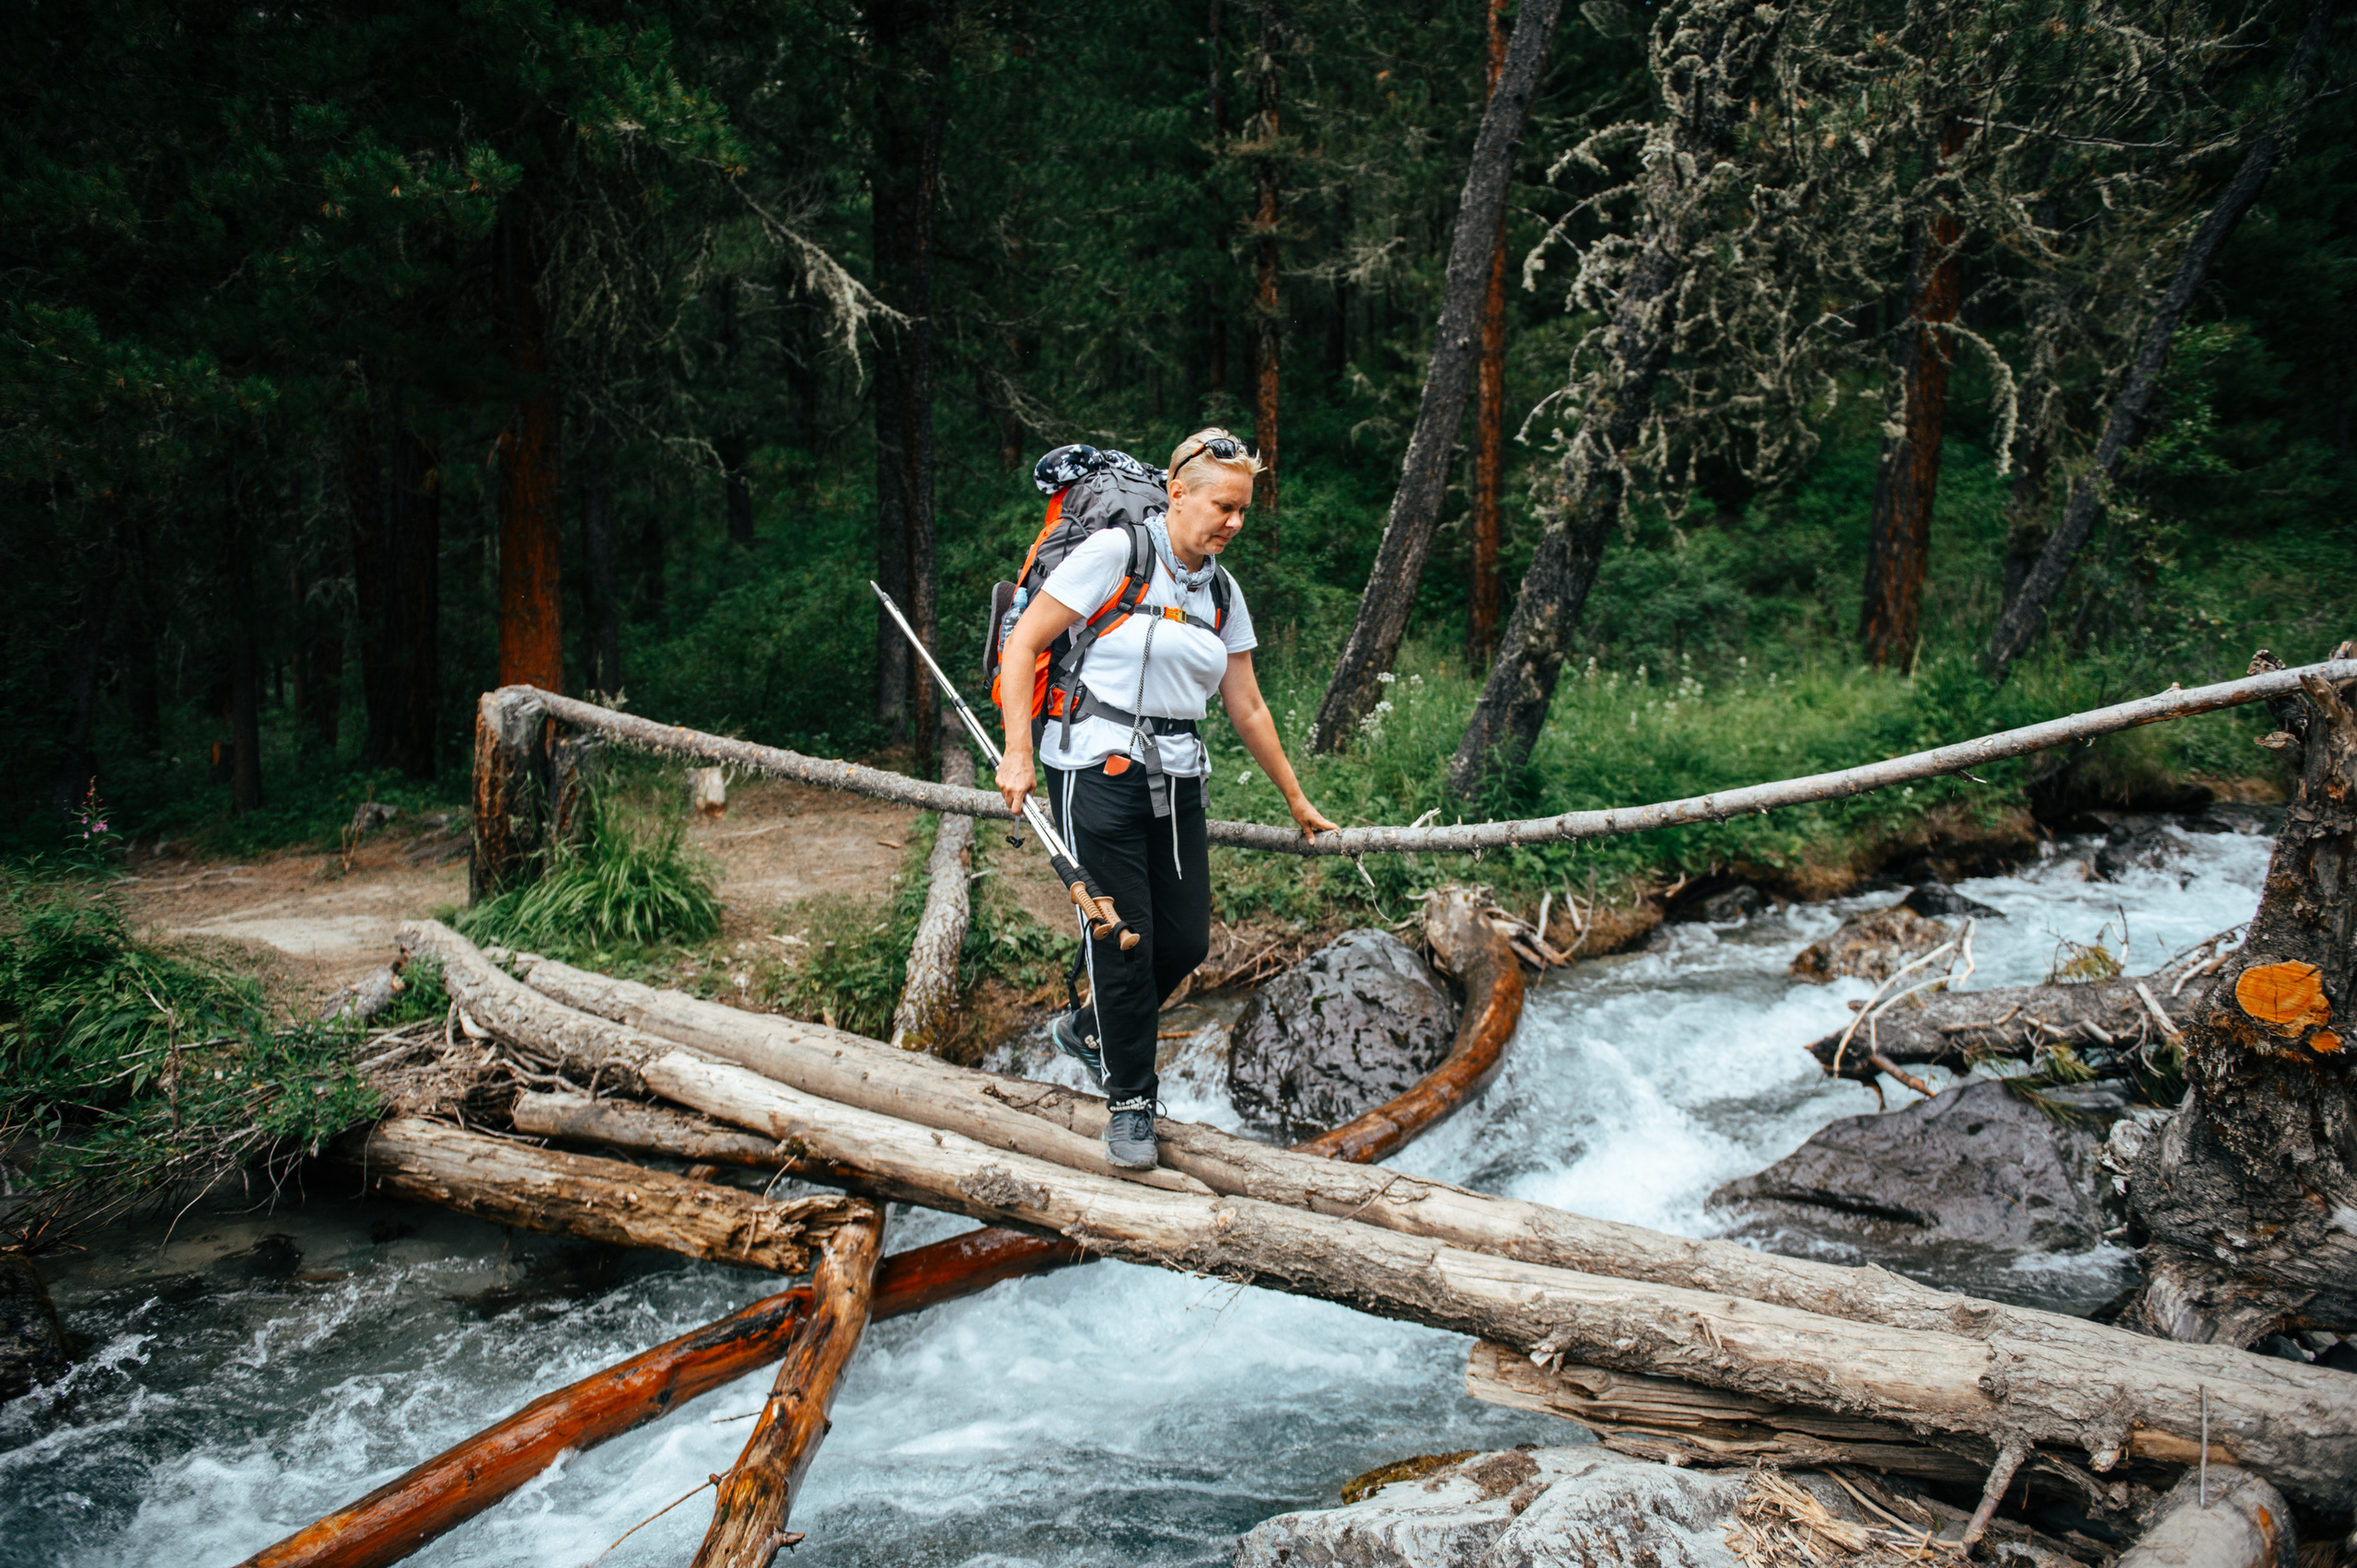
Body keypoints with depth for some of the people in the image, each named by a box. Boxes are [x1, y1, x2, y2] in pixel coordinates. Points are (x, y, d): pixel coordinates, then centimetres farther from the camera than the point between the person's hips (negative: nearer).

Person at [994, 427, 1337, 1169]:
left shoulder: (1222, 592, 11)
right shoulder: (1114, 552, -8)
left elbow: (1247, 707, 17)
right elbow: (1022, 645, -8)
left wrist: (1296, 800, 20)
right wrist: (1018, 753, -14)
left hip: (1175, 780, 6)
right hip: (1097, 768, -6)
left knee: (1187, 940, 5)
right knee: (1124, 938, -4)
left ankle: (1088, 1029, 32)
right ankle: (1129, 1103, 14)